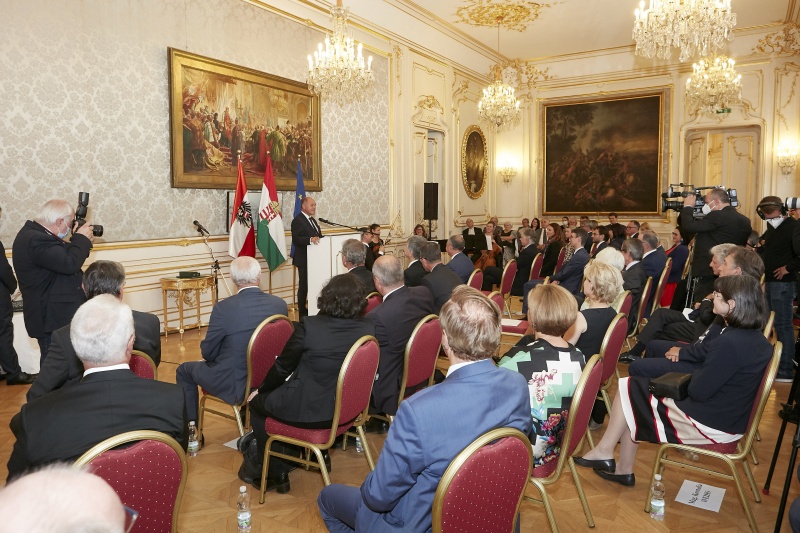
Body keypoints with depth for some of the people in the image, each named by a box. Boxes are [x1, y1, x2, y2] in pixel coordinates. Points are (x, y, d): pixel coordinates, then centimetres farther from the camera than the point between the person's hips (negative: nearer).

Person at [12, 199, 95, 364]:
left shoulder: (37, 234, 11)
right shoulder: (35, 240, -23)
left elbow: (63, 257, 19)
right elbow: (69, 263, -30)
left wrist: (82, 242, 5)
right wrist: (82, 238, -15)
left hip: (58, 314, 10)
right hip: (52, 318, -10)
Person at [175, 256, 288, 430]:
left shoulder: (223, 308, -22)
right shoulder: (280, 304, -11)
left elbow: (208, 352, -10)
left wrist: (209, 355, 13)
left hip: (234, 385, -4)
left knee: (184, 370, 21)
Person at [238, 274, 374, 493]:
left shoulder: (309, 326, -19)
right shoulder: (368, 328, -8)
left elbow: (282, 367, -5)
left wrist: (261, 390, 15)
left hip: (308, 411, -6)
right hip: (346, 408, 6)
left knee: (258, 401, 23)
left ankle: (274, 473, 30)